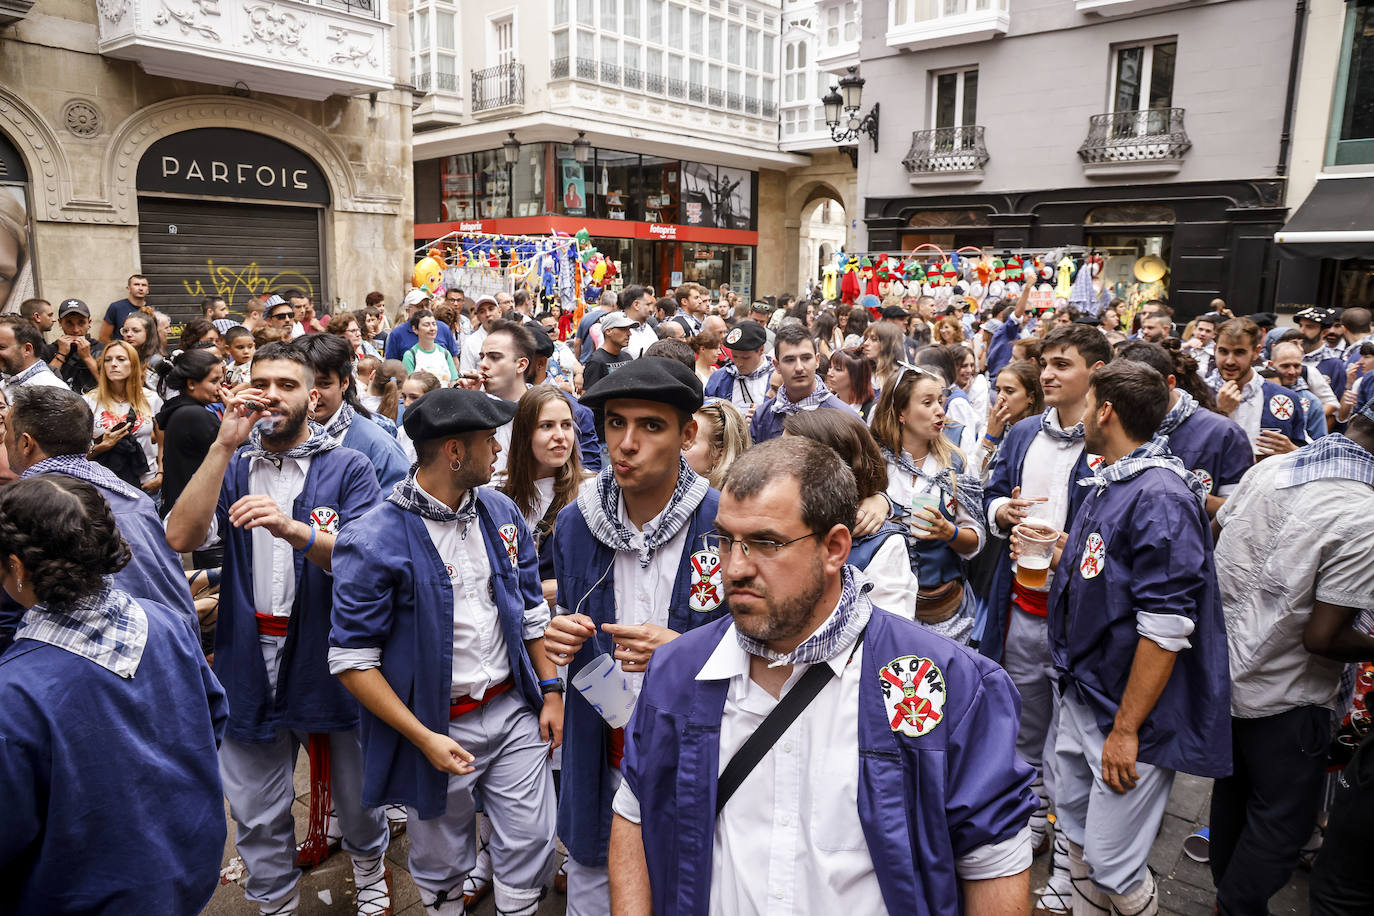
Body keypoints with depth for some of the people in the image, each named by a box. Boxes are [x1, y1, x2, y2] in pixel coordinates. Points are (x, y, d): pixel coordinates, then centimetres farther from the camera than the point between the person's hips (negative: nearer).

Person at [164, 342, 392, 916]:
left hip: (330, 667, -2)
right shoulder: (231, 469, 4)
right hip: (250, 670, 2)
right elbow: (181, 538, -13)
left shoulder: (347, 469, -5)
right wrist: (225, 444, -18)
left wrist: (296, 530, -34)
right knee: (257, 819, 16)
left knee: (355, 799, 18)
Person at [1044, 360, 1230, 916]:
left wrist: (1125, 730, -22)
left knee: (1113, 865, 1)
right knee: (1075, 825, 20)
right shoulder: (1108, 483, 8)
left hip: (1130, 709, -9)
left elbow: (1166, 629, -25)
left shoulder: (1160, 497, -22)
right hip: (1082, 694, 9)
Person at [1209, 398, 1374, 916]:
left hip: (1225, 672, 7)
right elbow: (1323, 636, -23)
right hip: (1282, 698, -7)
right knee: (1285, 816, 14)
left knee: (1233, 790, 25)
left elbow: (1214, 543, 9)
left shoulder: (1267, 468, -6)